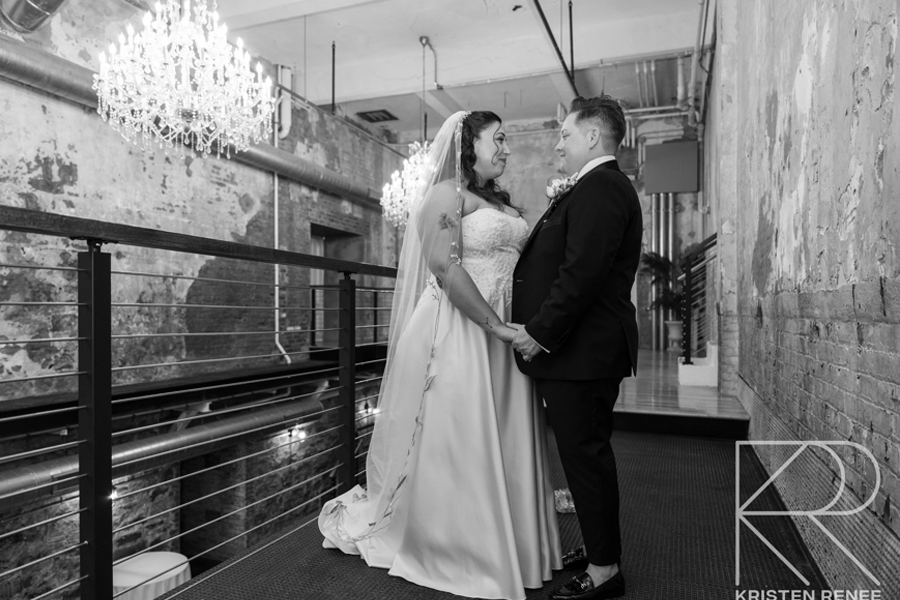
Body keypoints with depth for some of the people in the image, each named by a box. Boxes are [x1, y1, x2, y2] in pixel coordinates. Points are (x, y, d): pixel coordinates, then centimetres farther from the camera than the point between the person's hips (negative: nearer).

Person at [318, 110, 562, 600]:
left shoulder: (501, 203, 18)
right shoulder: (447, 195, -6)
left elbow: (515, 265, 17)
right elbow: (446, 268, -18)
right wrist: (498, 327, -21)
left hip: (504, 338, 8)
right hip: (460, 334, -8)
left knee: (503, 447, 13)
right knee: (458, 444, 3)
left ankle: (502, 547, 29)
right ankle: (456, 551, 21)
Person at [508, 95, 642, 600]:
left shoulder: (600, 186, -14)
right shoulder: (596, 187, 19)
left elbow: (581, 272, -23)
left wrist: (540, 332, -17)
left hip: (580, 350, -10)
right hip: (581, 349, 10)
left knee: (586, 456, 0)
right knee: (586, 454, 17)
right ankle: (600, 552, 32)